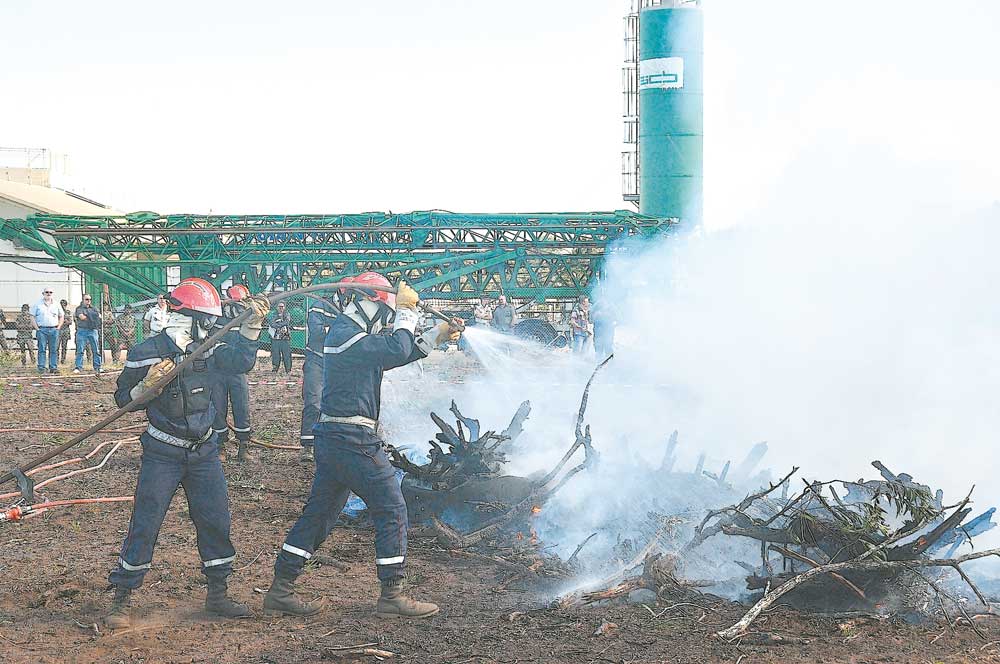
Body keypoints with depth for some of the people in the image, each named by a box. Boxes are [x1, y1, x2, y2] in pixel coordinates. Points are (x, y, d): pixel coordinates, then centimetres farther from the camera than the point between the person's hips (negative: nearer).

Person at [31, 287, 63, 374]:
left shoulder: (56, 304, 13)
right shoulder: (38, 304, 5)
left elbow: (61, 317, 18)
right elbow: (32, 316, 3)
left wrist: (58, 327, 5)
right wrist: (37, 328, -6)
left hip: (54, 330, 2)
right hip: (42, 329, -2)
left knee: (54, 350, 2)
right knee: (42, 350, -4)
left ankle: (53, 367, 5)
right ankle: (41, 368, -2)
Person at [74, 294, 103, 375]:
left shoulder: (94, 309, 20)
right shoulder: (79, 309, 6)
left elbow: (100, 316, 5)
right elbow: (82, 317, -12)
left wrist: (86, 317, -6)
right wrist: (94, 317, 1)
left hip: (93, 331, 4)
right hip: (82, 331, -4)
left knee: (96, 350, 1)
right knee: (80, 350, -6)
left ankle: (97, 367, 6)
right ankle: (78, 367, -4)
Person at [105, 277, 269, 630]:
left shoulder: (208, 349, 2)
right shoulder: (145, 353, -12)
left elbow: (241, 361, -6)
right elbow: (123, 399, -4)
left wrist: (253, 323, -15)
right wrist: (149, 386, -24)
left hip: (203, 452, 5)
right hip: (162, 454, -5)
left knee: (216, 522, 6)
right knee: (144, 525, -3)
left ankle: (218, 594, 20)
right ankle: (122, 599, 9)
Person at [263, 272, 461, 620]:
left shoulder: (347, 333, 18)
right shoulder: (347, 335, -14)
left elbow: (394, 355, 26)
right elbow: (398, 350, -21)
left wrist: (436, 336, 22)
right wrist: (406, 310, -7)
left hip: (331, 440, 10)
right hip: (354, 440, -10)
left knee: (318, 513, 12)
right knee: (391, 511, -1)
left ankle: (280, 591, 13)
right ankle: (391, 596, 4)